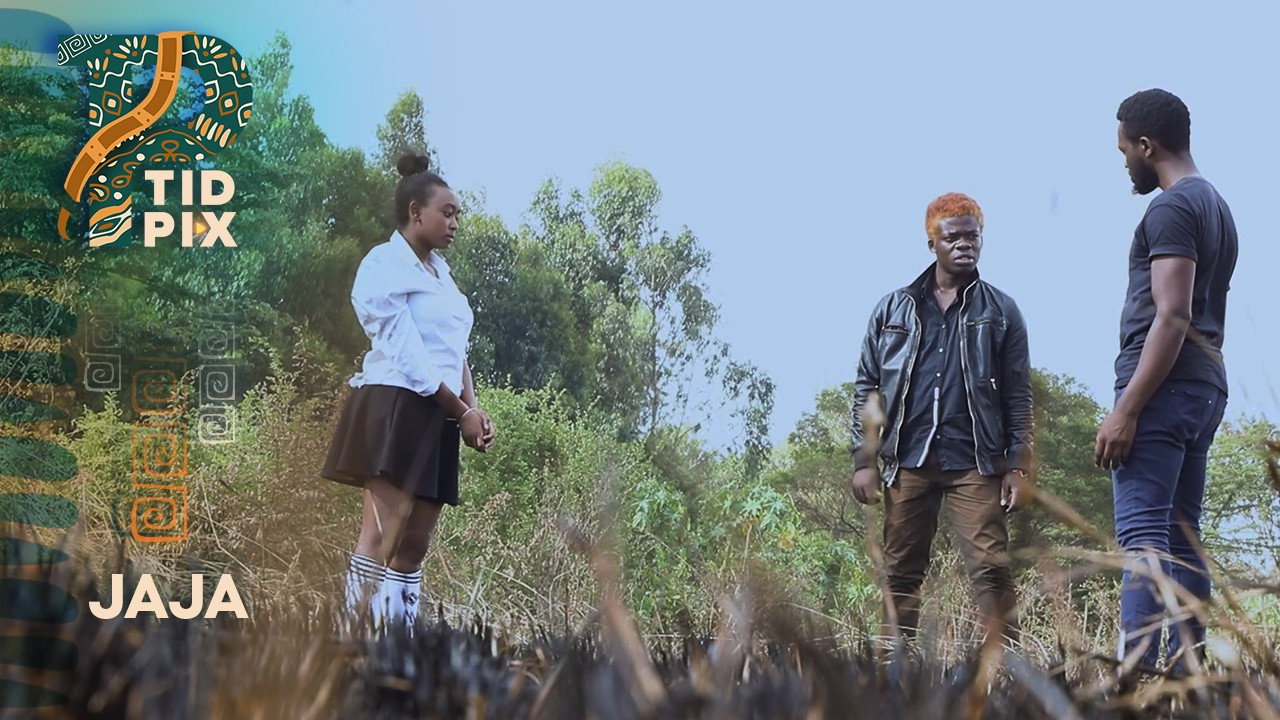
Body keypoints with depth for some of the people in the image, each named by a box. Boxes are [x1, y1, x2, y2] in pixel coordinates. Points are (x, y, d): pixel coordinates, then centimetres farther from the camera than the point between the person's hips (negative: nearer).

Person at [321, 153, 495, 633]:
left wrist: (473, 409, 1)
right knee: (381, 538, -15)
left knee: (414, 545, 5)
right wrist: (461, 412, -9)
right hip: (396, 409, -9)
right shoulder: (385, 264, -5)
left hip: (437, 418, 9)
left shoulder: (439, 269, 21)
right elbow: (406, 353, -11)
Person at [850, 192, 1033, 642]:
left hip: (974, 462, -2)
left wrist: (1018, 467, -2)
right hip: (907, 460, 2)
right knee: (900, 574, 4)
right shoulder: (893, 310, 13)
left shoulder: (1000, 312, 9)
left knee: (991, 569, -9)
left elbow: (1018, 397, 7)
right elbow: (867, 389, 12)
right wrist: (864, 461, 3)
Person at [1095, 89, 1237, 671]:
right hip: (1207, 385, 10)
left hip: (1163, 386, -10)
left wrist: (1127, 409, -21)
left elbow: (1172, 316, -19)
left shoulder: (1171, 209, -10)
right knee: (1183, 536, 10)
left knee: (1142, 534, -14)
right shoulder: (1218, 208, 20)